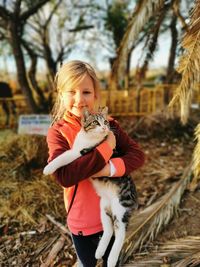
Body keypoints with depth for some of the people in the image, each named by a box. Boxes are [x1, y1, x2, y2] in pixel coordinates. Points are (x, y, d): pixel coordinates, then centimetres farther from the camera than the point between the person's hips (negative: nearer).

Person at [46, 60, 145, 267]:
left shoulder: (108, 124, -7)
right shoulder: (57, 132, -16)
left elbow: (137, 154, -11)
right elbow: (64, 176, -29)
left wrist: (111, 168, -30)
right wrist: (105, 148, -28)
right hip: (82, 220, -2)